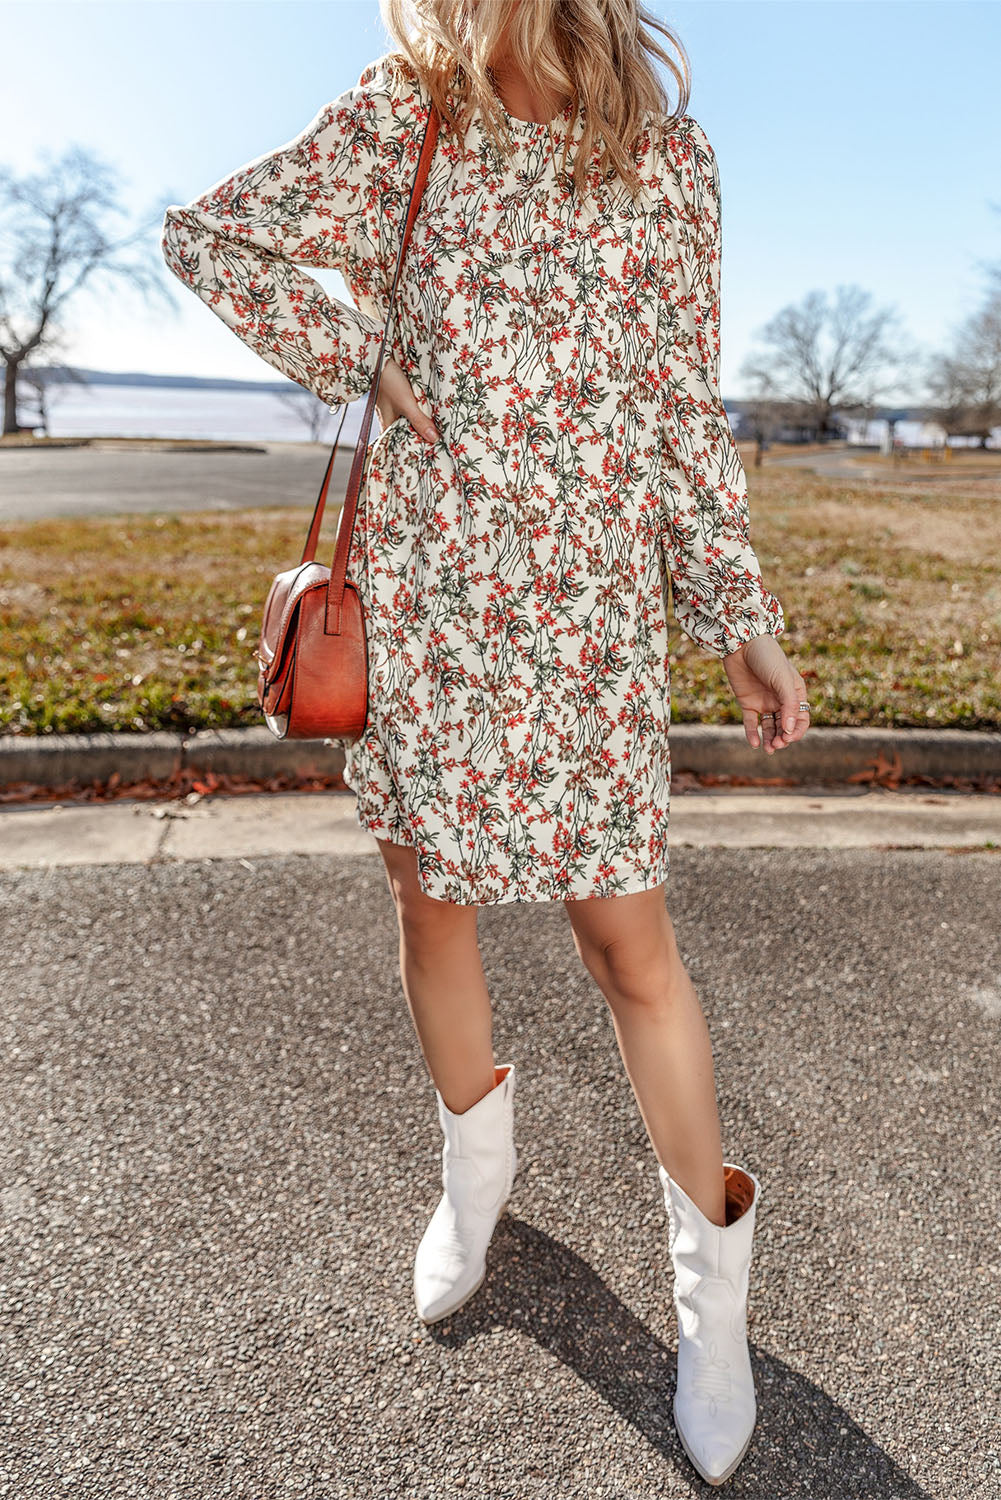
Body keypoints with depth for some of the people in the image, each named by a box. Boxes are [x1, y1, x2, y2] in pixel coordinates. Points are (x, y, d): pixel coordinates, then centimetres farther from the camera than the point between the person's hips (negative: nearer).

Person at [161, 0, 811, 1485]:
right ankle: (477, 1164, 40)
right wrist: (359, 357, 0)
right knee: (432, 904, 12)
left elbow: (687, 413, 7)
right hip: (419, 591, 2)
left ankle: (712, 1254, 24)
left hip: (590, 609, -1)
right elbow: (206, 233, 13)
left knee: (627, 936, 0)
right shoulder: (400, 122, 8)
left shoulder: (669, 161, 7)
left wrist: (742, 616, 1)